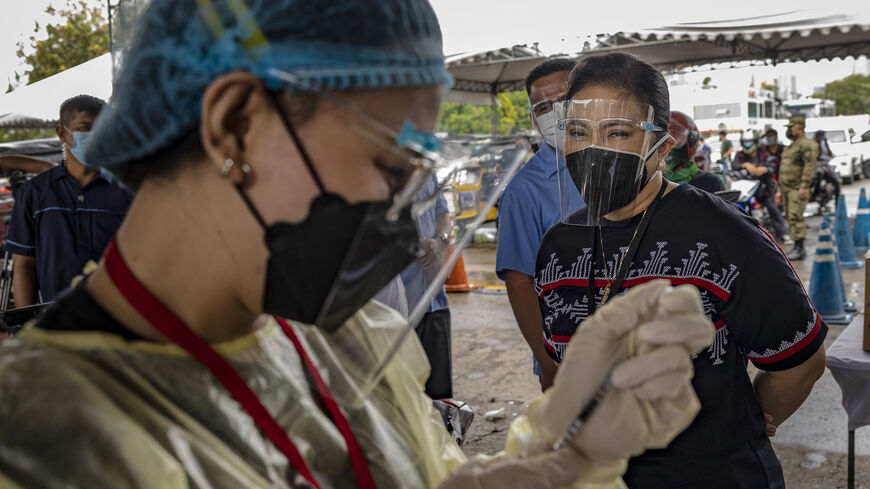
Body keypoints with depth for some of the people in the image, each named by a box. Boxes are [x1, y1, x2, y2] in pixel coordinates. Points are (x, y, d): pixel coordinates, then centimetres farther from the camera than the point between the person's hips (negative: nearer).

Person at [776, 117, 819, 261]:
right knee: (790, 218, 8)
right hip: (787, 188, 9)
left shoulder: (806, 145, -9)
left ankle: (799, 249, -15)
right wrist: (780, 190, 24)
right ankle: (798, 249, 12)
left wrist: (804, 186, -27)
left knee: (795, 217, -15)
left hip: (798, 189, -9)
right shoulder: (790, 147, 22)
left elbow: (810, 166, -20)